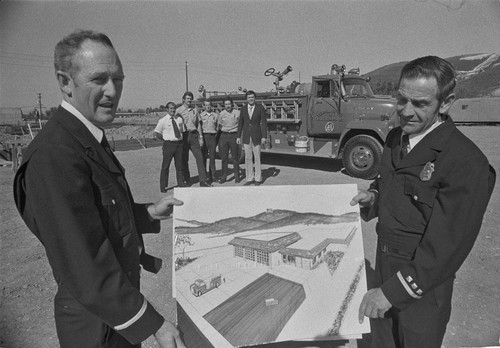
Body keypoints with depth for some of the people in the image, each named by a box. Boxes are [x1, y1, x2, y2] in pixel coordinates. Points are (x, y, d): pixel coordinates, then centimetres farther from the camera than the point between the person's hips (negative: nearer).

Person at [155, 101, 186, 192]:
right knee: (165, 166, 2)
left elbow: (183, 131, 19)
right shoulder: (163, 120, -3)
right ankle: (163, 186, 12)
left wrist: (180, 139, 6)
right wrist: (166, 139, 0)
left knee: (179, 165, 10)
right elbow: (156, 133, 0)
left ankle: (181, 185, 21)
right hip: (168, 144, -4)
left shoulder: (179, 119, 9)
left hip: (179, 143, 4)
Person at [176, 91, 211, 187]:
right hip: (183, 135, -2)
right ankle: (187, 180, 17)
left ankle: (203, 181, -4)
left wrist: (201, 137, 9)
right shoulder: (179, 110, 2)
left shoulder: (195, 110, 12)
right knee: (184, 159, 3)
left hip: (193, 135, 2)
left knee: (200, 157, -6)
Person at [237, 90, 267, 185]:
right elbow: (240, 123, 10)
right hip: (246, 136, 3)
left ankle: (258, 179, 11)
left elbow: (264, 123, -5)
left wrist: (264, 137, -12)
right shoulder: (243, 109, 5)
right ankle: (250, 178, 13)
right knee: (248, 158, 5)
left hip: (256, 136, -3)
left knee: (257, 158, 2)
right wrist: (238, 136, 5)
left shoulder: (260, 108, -4)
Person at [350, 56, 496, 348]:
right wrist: (374, 195, -7)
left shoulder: (467, 163, -24)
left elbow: (448, 244, -25)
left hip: (423, 282, -6)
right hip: (385, 266, 6)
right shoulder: (396, 137, -1)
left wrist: (393, 291, -25)